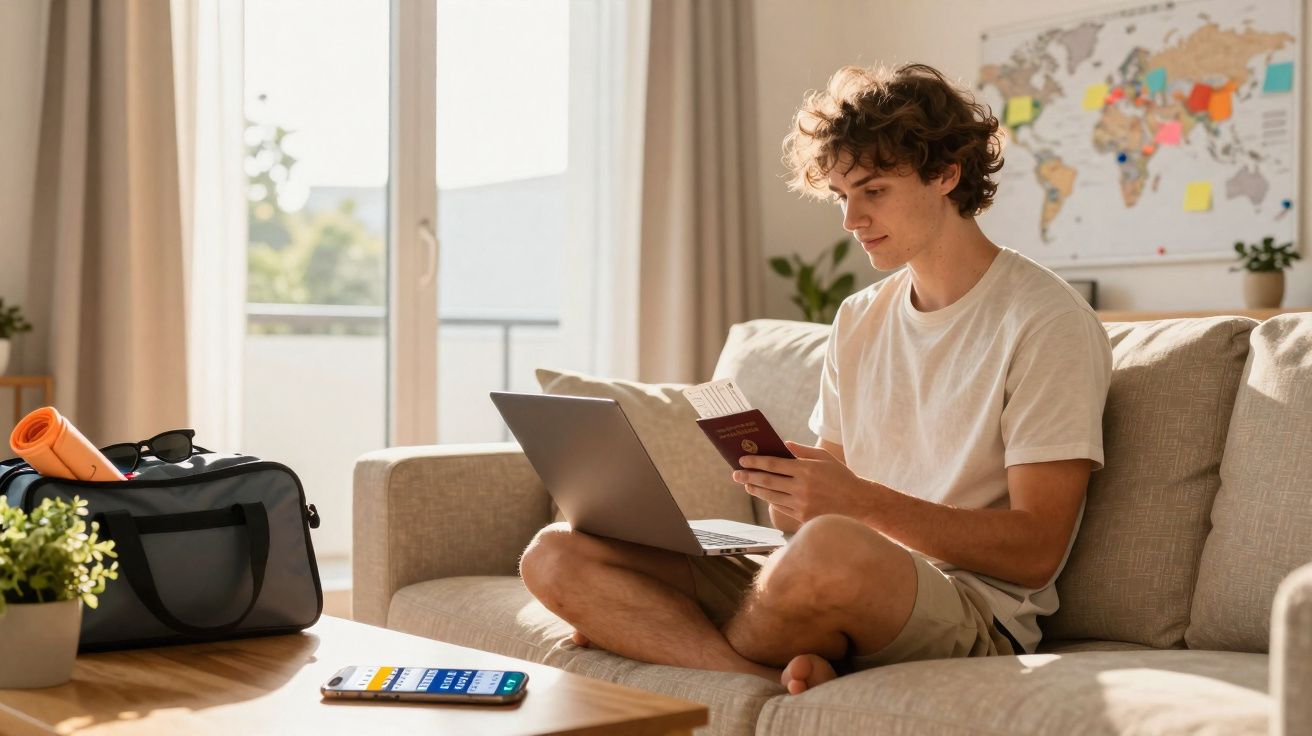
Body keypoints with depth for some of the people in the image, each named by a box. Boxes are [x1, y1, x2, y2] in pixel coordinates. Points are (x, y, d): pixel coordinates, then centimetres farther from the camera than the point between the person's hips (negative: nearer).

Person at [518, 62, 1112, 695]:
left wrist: (862, 501, -21)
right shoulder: (858, 320, 19)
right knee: (555, 555, -8)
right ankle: (786, 678, -25)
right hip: (850, 594, 8)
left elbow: (1035, 553, -11)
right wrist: (791, 498, -6)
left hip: (974, 610, -7)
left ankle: (679, 642, -14)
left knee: (830, 551, -44)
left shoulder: (1046, 323, -4)